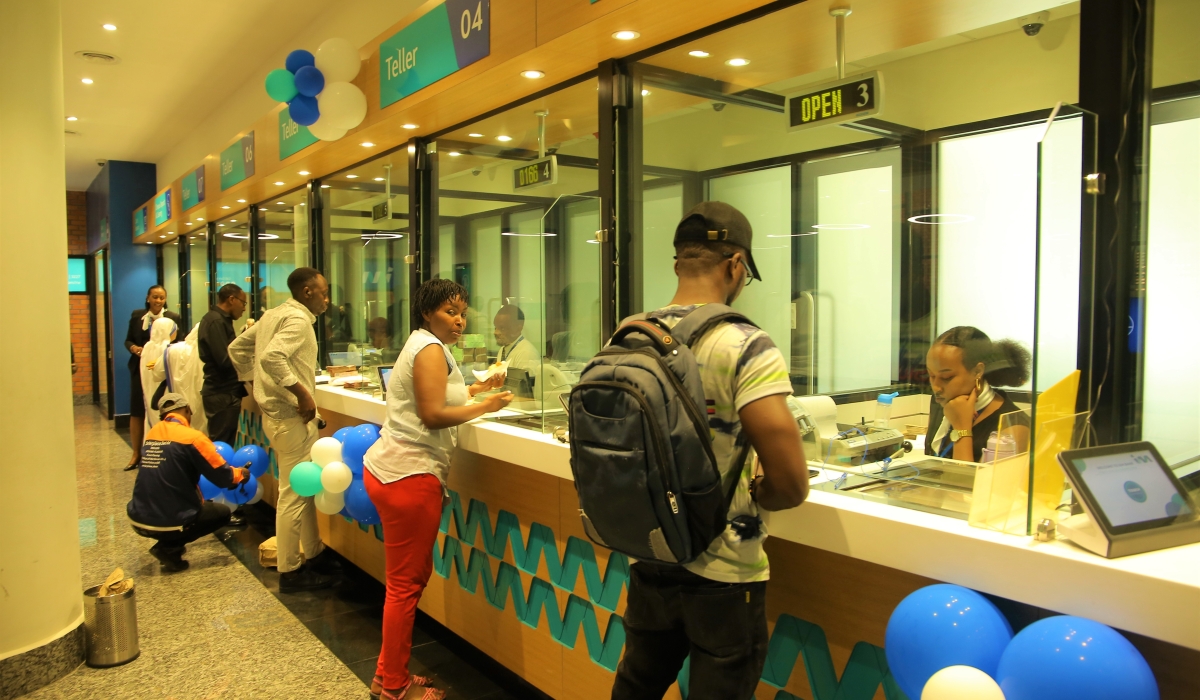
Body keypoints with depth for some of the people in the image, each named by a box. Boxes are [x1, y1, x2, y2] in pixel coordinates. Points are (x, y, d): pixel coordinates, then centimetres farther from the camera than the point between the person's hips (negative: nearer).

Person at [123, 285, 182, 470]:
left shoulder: (174, 318, -3)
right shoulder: (137, 316, 6)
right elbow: (128, 340, 11)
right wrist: (134, 348, -10)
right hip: (140, 369, 3)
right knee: (136, 411, 7)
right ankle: (136, 454, 19)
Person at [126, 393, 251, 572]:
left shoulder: (152, 433, 8)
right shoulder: (191, 437, -12)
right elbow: (222, 477, -6)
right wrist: (241, 474, 16)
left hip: (137, 519, 7)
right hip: (167, 523, -7)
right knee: (222, 512, 17)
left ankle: (169, 543, 14)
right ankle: (168, 547, 1)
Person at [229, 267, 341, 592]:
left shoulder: (273, 314, 15)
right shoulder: (298, 319, -15)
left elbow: (237, 349, 21)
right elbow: (272, 357, -31)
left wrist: (255, 381, 21)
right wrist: (302, 392, -26)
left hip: (275, 411, 10)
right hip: (291, 416, -10)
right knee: (293, 494, -2)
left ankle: (315, 554, 28)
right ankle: (290, 572, 7)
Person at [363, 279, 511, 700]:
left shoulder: (424, 345, 19)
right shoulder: (431, 348, -12)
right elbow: (433, 414, -18)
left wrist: (478, 388, 18)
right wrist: (484, 407, -10)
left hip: (390, 468, 11)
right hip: (409, 475, -11)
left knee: (411, 577, 17)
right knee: (407, 583, -1)